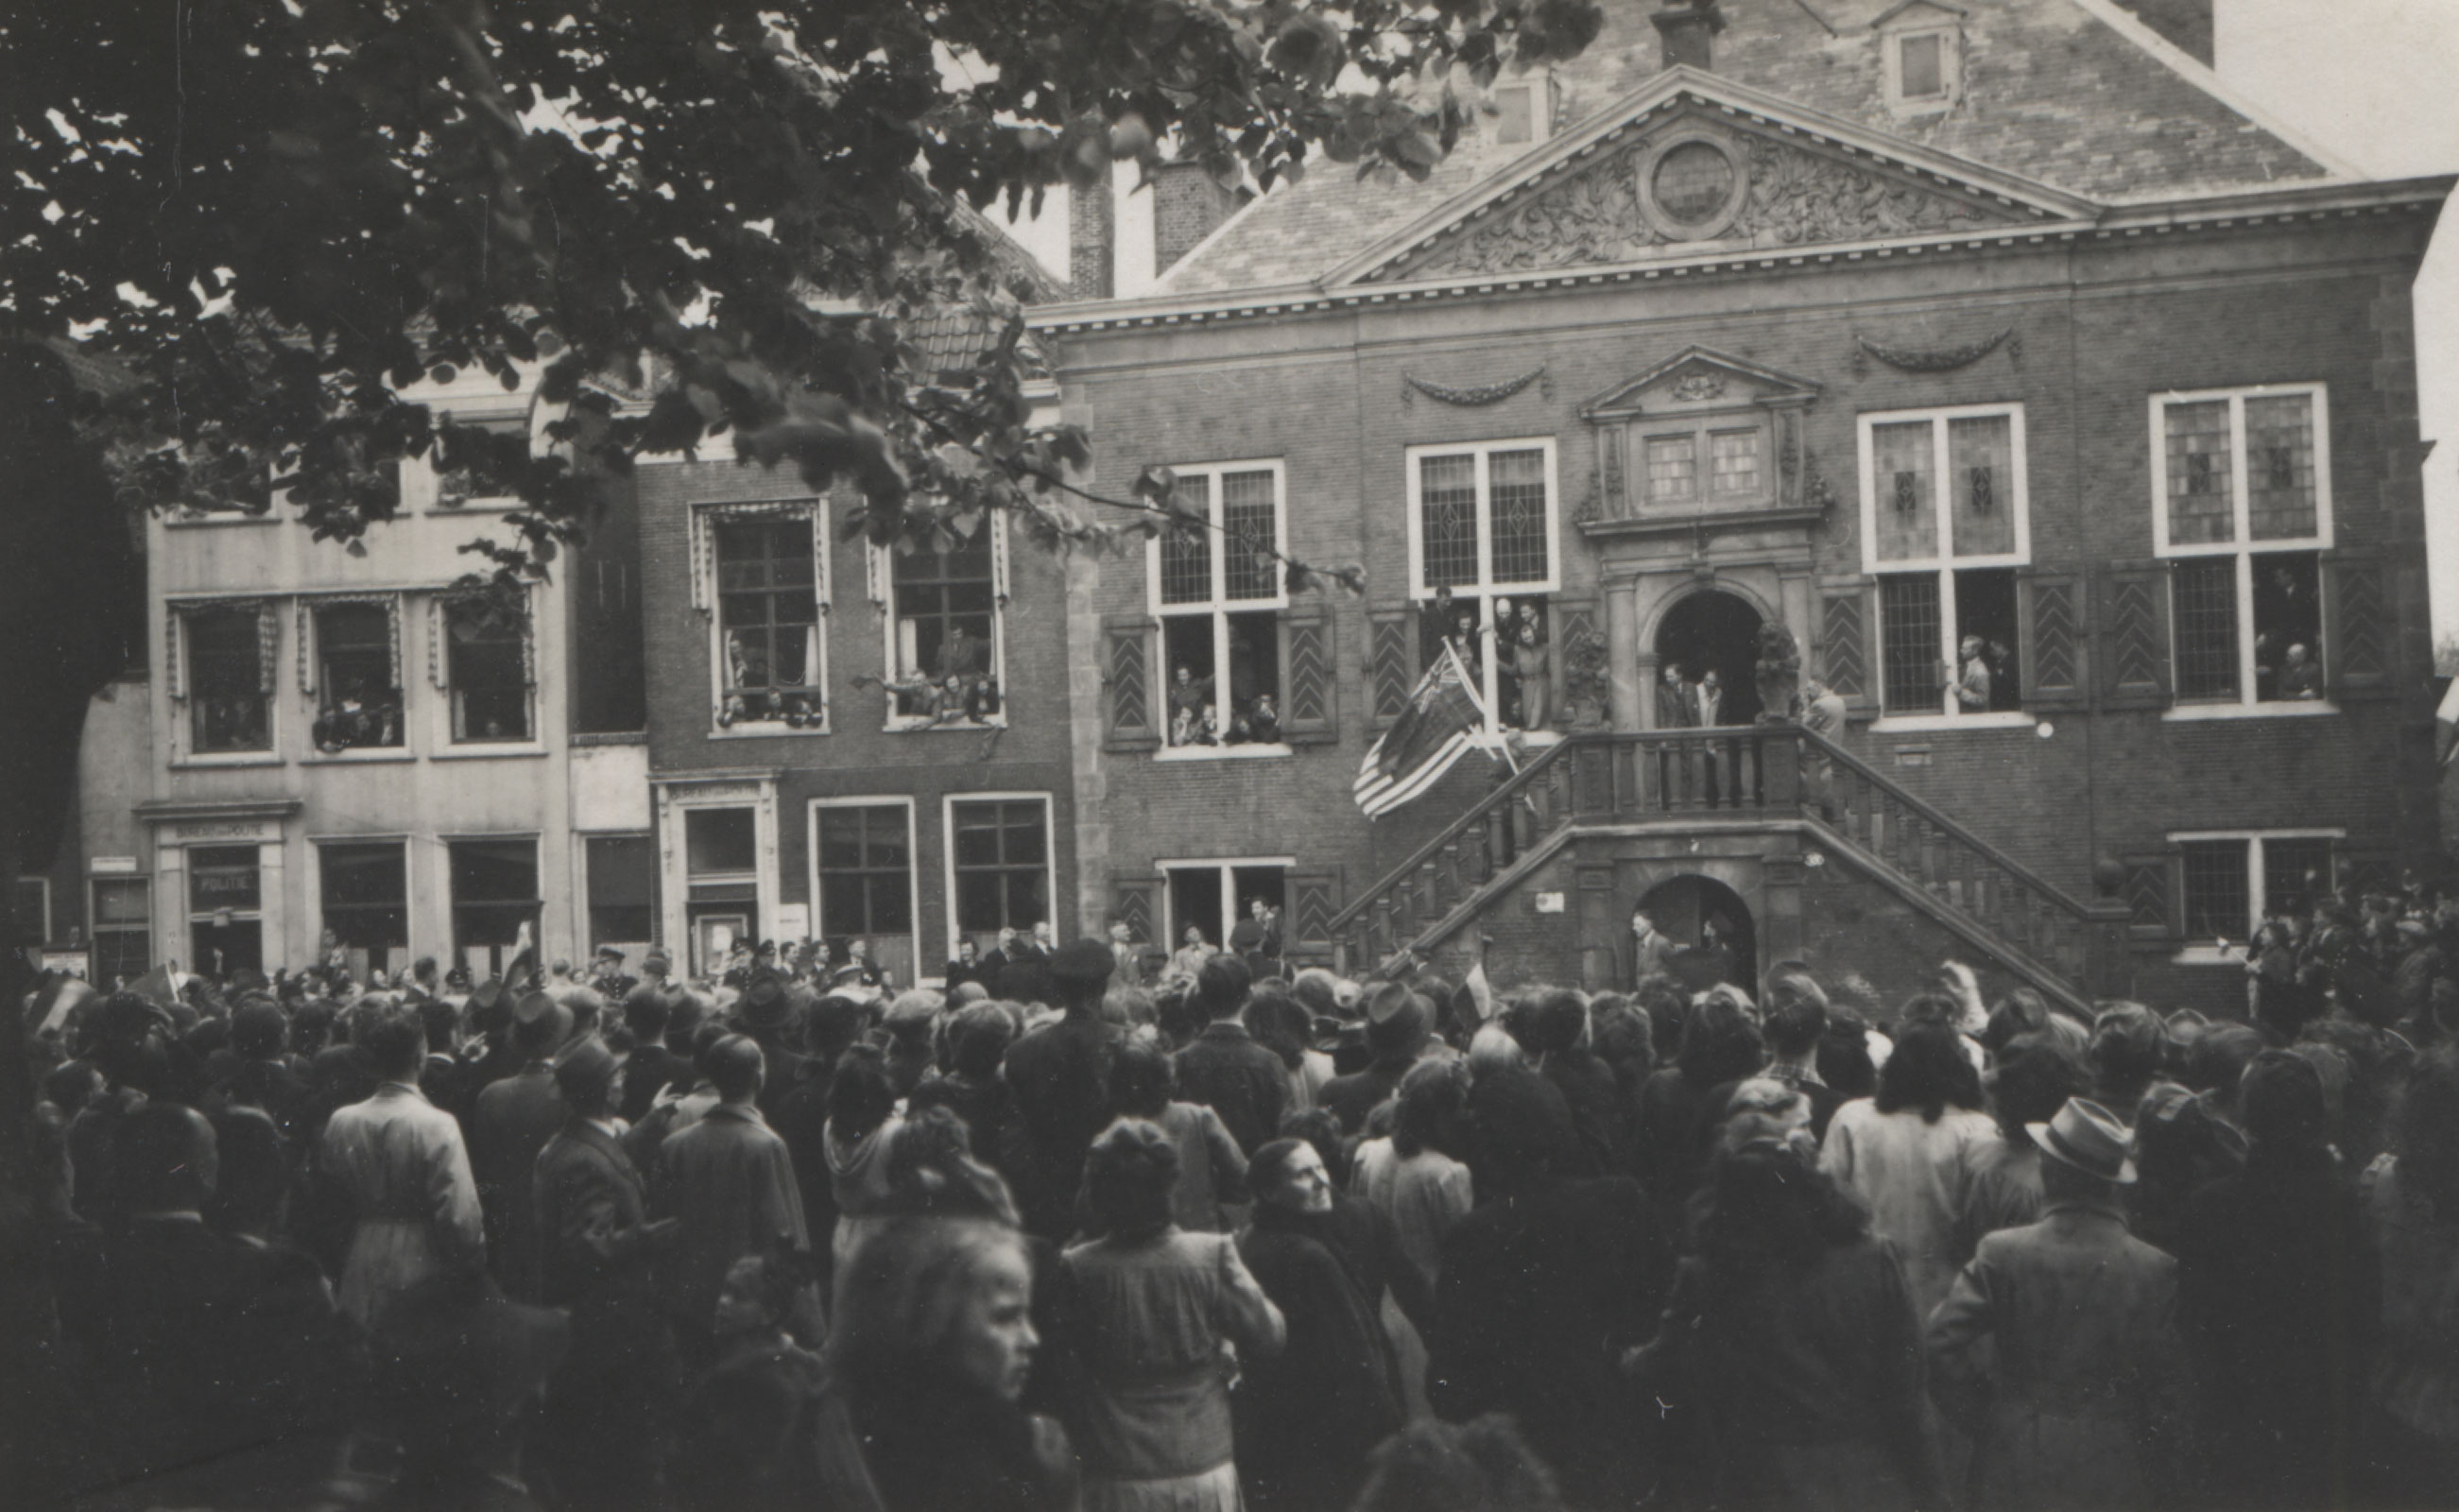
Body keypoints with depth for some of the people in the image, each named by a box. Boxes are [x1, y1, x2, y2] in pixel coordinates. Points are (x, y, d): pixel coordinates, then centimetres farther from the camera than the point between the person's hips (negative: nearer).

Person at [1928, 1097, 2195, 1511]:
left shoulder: (2002, 1252, -11)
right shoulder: (2156, 1269, -9)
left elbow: (1944, 1341, -13)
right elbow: (2168, 1387, -3)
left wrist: (1979, 1411, 4)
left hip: (2014, 1471, 0)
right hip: (2113, 1475, 0)